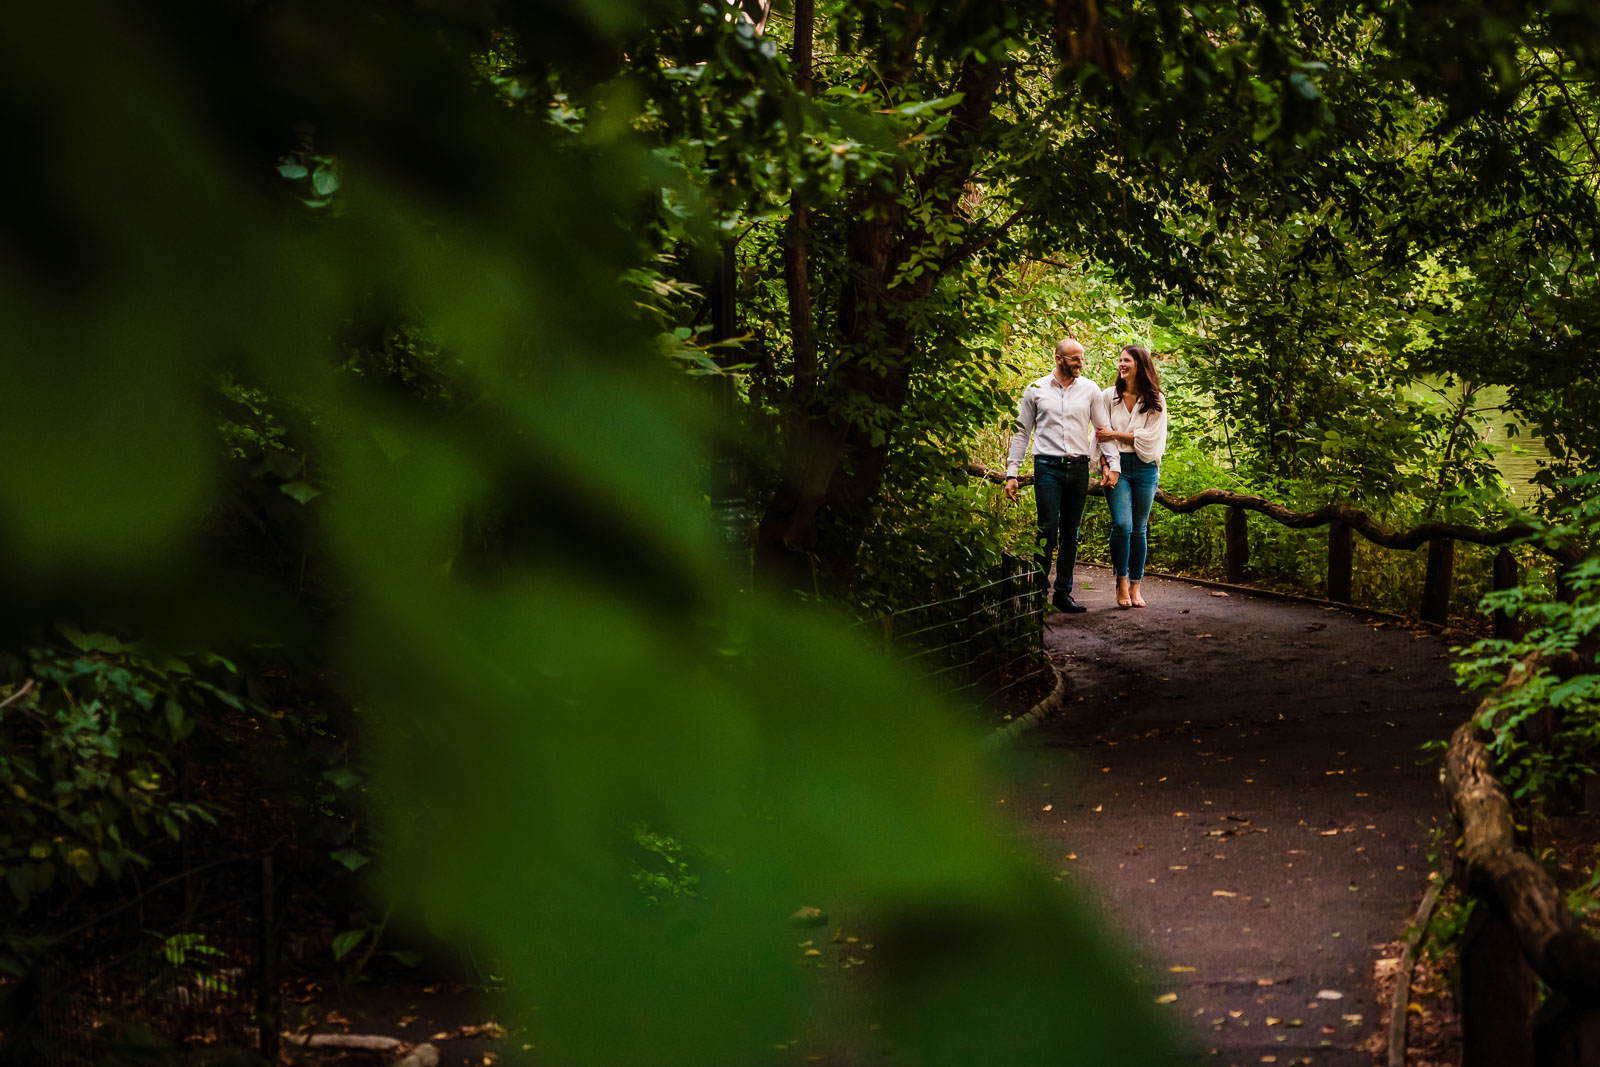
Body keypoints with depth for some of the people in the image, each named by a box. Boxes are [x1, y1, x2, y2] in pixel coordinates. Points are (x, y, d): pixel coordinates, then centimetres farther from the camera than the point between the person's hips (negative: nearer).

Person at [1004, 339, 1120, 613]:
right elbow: (1021, 433, 8)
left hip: (1078, 467, 2)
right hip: (1047, 466, -2)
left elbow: (1105, 429, 11)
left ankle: (1063, 592, 11)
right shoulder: (1036, 390, 5)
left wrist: (1113, 464, -2)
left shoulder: (1090, 390, 9)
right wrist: (1012, 472, 2)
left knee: (1071, 533, 5)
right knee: (1048, 529, -13)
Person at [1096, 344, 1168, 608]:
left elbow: (1150, 438, -4)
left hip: (1145, 468, 1)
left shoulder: (1156, 400, 5)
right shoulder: (1109, 396, 7)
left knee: (1139, 529, 3)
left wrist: (1116, 434, -8)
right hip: (1117, 465, 0)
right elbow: (1100, 435, 6)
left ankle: (1135, 587, 11)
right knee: (1122, 524, -15)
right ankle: (1122, 582, -1)